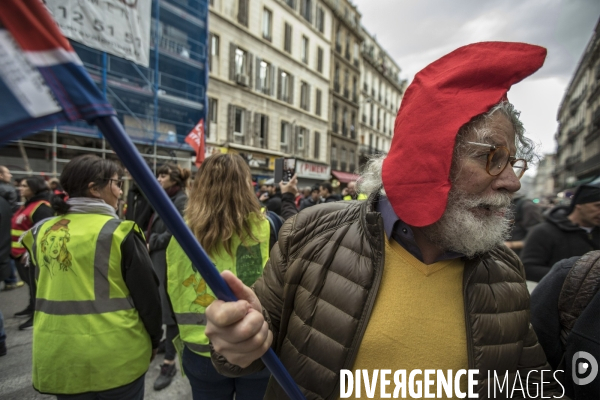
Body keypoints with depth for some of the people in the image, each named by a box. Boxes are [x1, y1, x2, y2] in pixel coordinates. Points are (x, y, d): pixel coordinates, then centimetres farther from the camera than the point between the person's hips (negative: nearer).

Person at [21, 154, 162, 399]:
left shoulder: (42, 233, 0)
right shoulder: (118, 232, -17)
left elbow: (40, 292, 13)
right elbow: (146, 294, -11)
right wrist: (154, 339, 3)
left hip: (58, 354, 5)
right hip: (116, 356, -5)